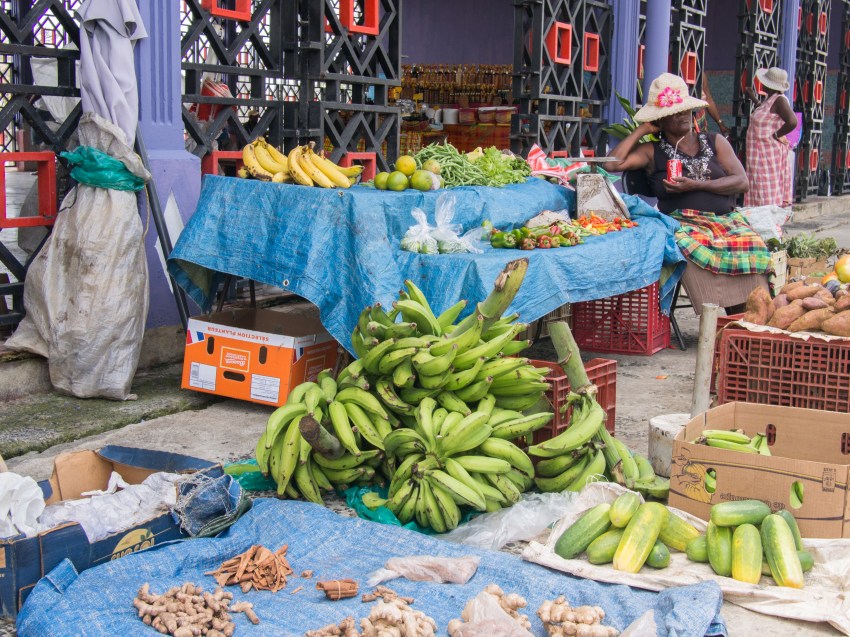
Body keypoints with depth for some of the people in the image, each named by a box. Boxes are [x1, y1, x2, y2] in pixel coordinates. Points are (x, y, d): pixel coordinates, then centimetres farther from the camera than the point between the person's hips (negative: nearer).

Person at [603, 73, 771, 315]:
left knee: (750, 248, -30)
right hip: (683, 222, -2)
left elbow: (742, 182, 7)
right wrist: (641, 130, 8)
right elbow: (611, 163, -2)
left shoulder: (715, 142, 19)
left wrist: (697, 185, -6)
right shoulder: (652, 152, 14)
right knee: (695, 249, -37)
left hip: (725, 219, 2)